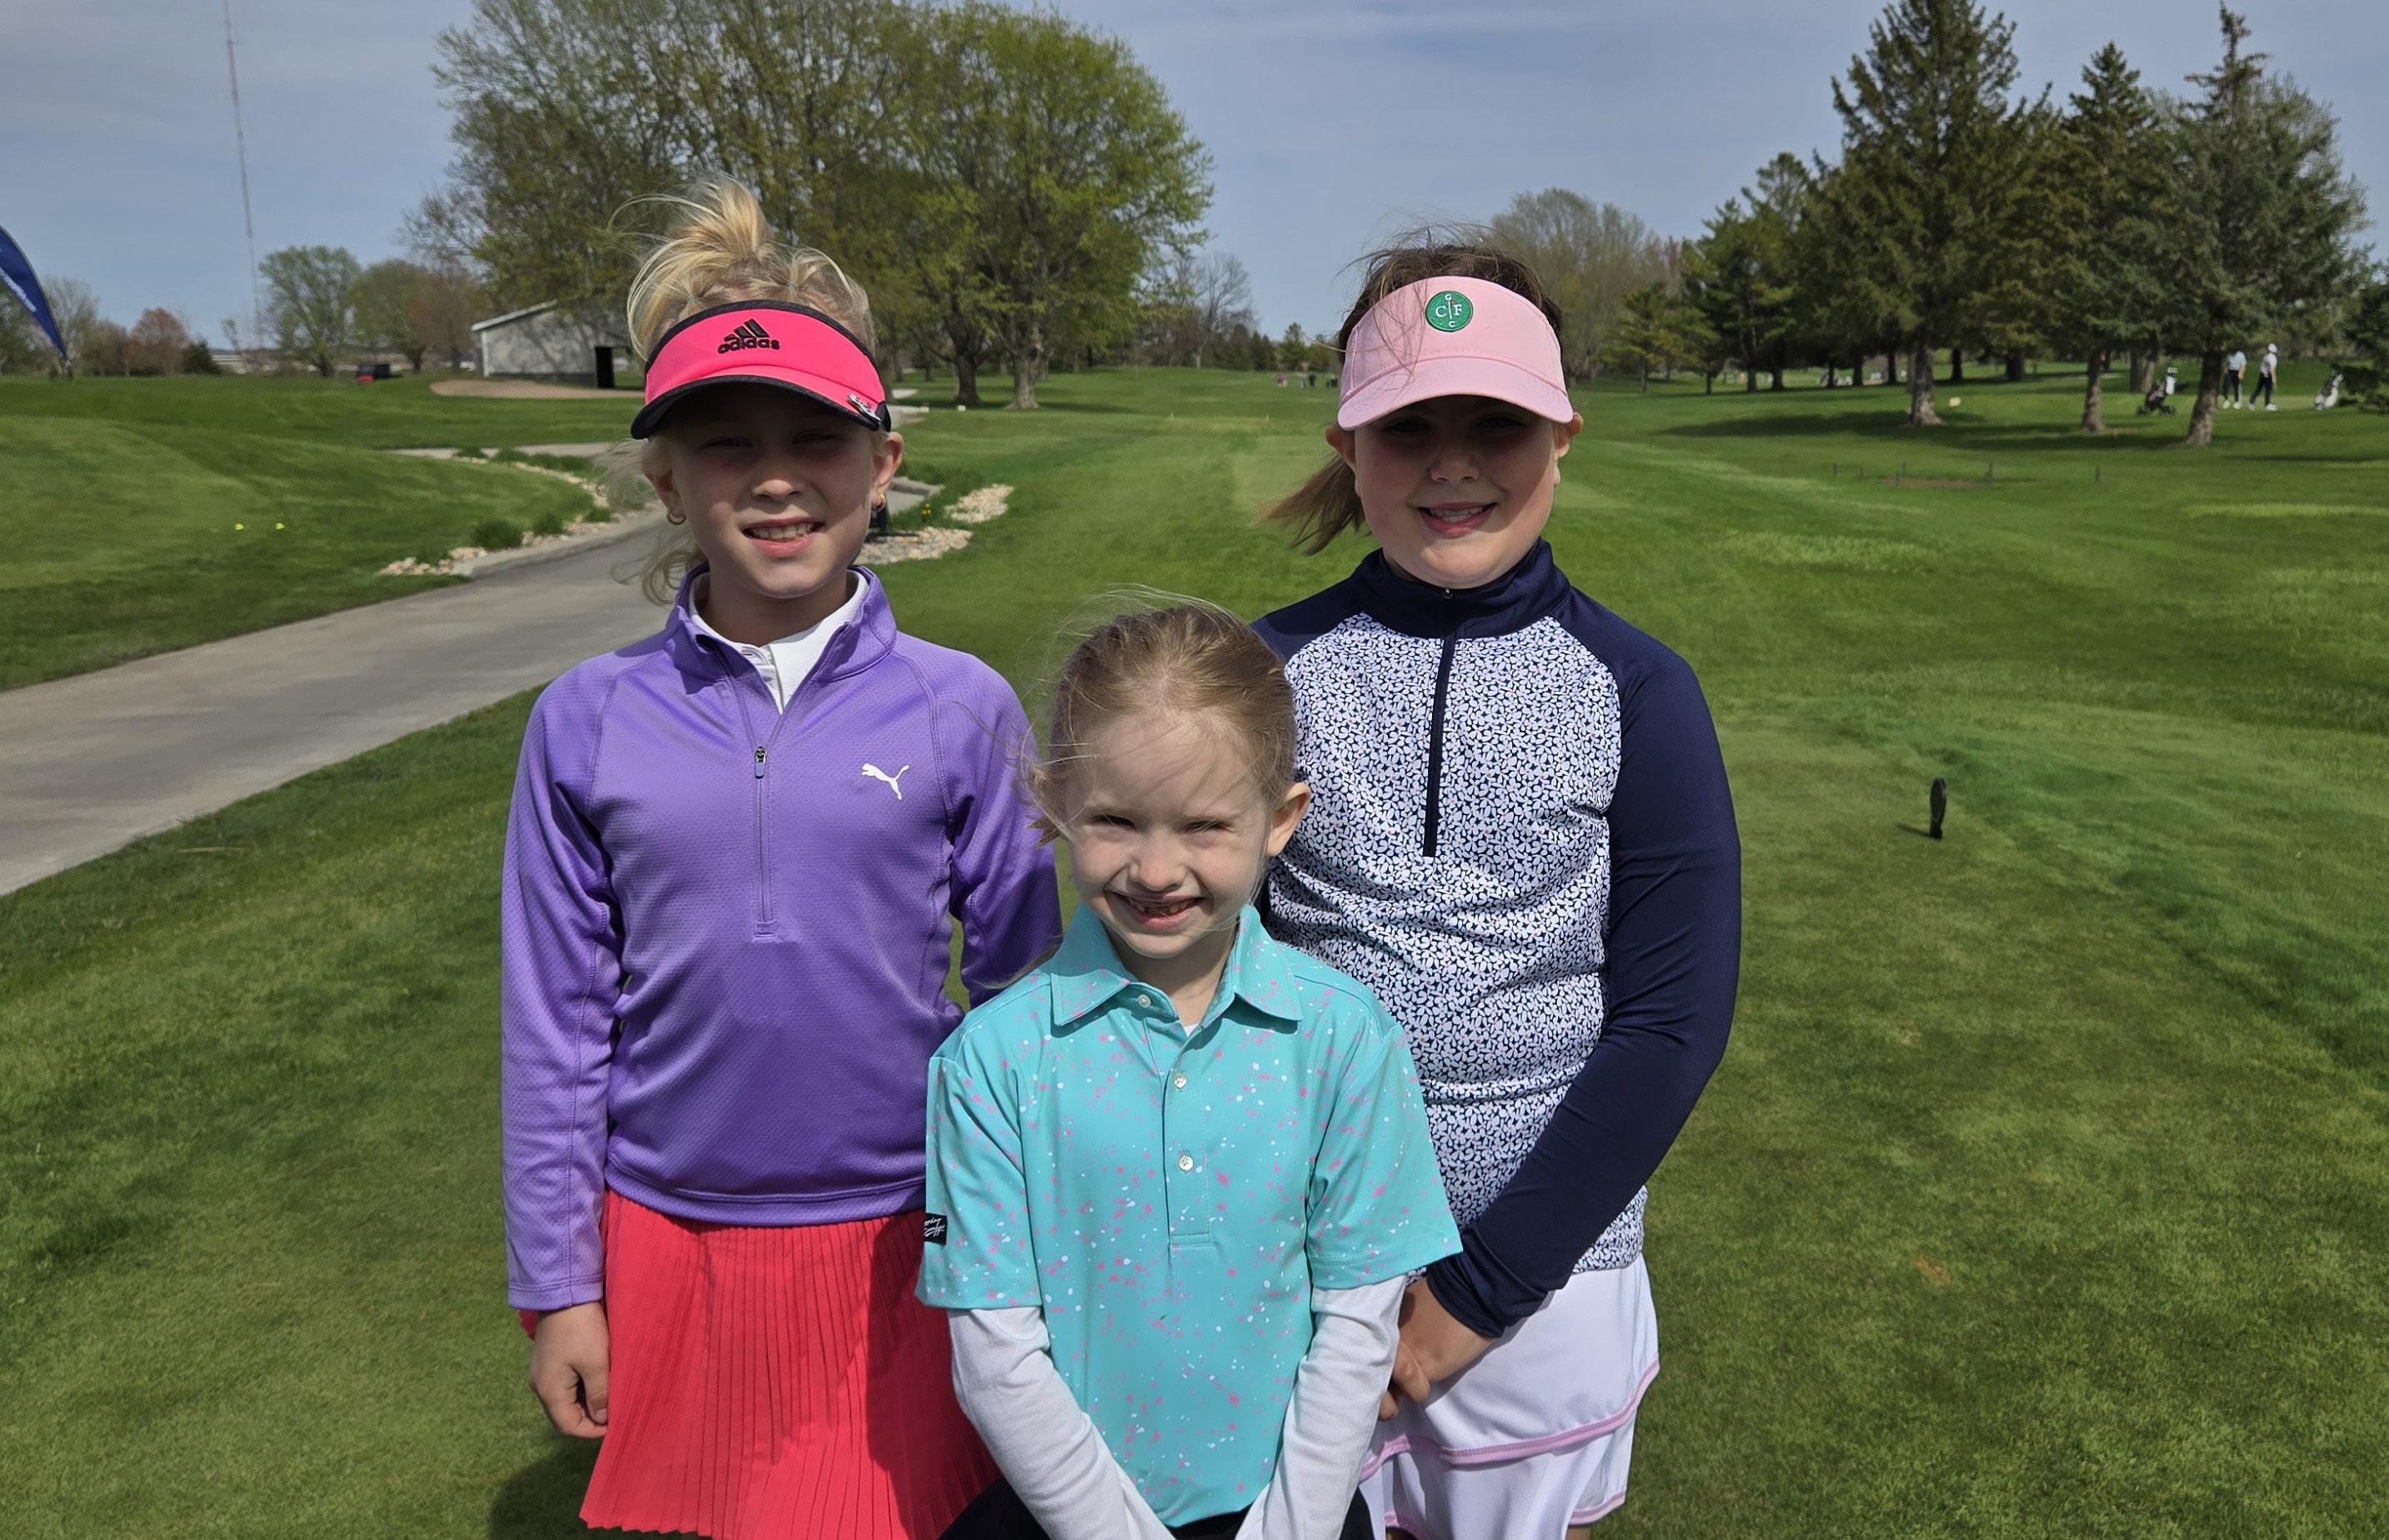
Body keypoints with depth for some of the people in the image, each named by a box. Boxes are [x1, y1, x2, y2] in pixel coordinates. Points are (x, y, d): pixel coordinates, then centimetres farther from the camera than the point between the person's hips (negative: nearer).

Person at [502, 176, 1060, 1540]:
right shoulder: (589, 723, -5)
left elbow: (1027, 991, -1)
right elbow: (557, 1025, 2)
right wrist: (556, 1283, 5)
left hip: (900, 1237, -1)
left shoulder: (961, 709, -8)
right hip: (669, 1239, 2)